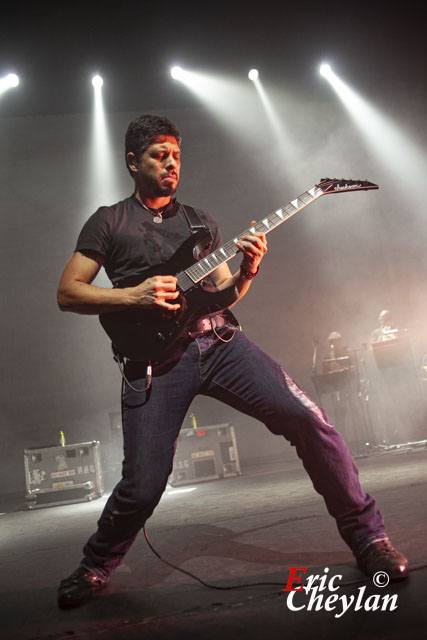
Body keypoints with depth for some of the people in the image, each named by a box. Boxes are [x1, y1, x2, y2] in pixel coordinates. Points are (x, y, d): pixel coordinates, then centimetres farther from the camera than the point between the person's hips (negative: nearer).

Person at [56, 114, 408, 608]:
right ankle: (95, 568, 24)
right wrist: (132, 296, -9)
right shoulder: (108, 222, 11)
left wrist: (247, 271, -3)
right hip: (155, 358, -3)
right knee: (142, 488, -8)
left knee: (308, 420, -13)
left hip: (219, 341, 3)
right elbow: (67, 293, 5)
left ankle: (366, 535, 6)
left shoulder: (202, 222, 21)